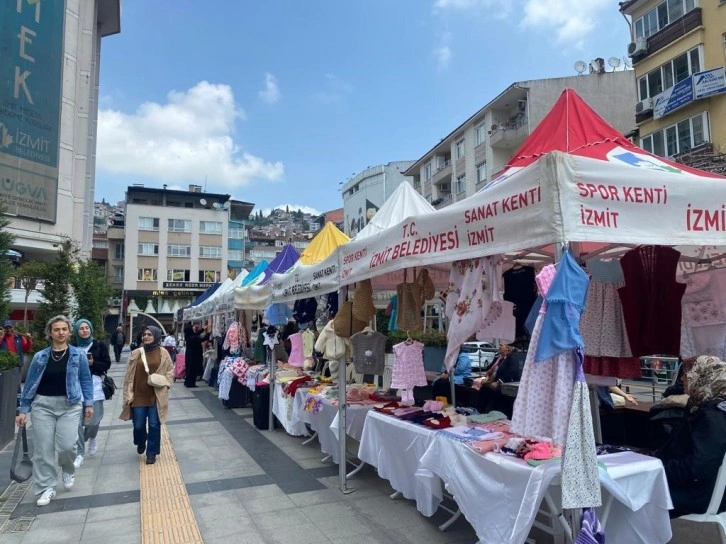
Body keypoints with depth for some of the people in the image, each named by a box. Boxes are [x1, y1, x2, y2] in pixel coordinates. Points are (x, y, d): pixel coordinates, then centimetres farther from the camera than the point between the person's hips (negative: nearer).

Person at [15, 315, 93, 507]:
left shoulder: (78, 355, -2)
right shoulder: (40, 357, 0)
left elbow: (86, 380, 3)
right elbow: (30, 384, 6)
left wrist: (89, 403, 1)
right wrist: (23, 410, 5)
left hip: (70, 406, -1)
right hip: (43, 405, 2)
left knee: (66, 445, -9)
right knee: (43, 449, 3)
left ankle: (68, 470, 24)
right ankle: (46, 488, 17)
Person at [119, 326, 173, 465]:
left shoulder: (163, 353, -2)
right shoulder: (136, 353, -1)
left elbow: (170, 370, 8)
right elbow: (129, 375, 2)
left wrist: (165, 383, -7)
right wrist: (128, 394, -2)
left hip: (156, 396, -1)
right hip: (139, 396, 1)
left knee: (154, 425, 2)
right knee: (138, 425, 8)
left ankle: (152, 453, 19)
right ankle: (141, 443, 41)